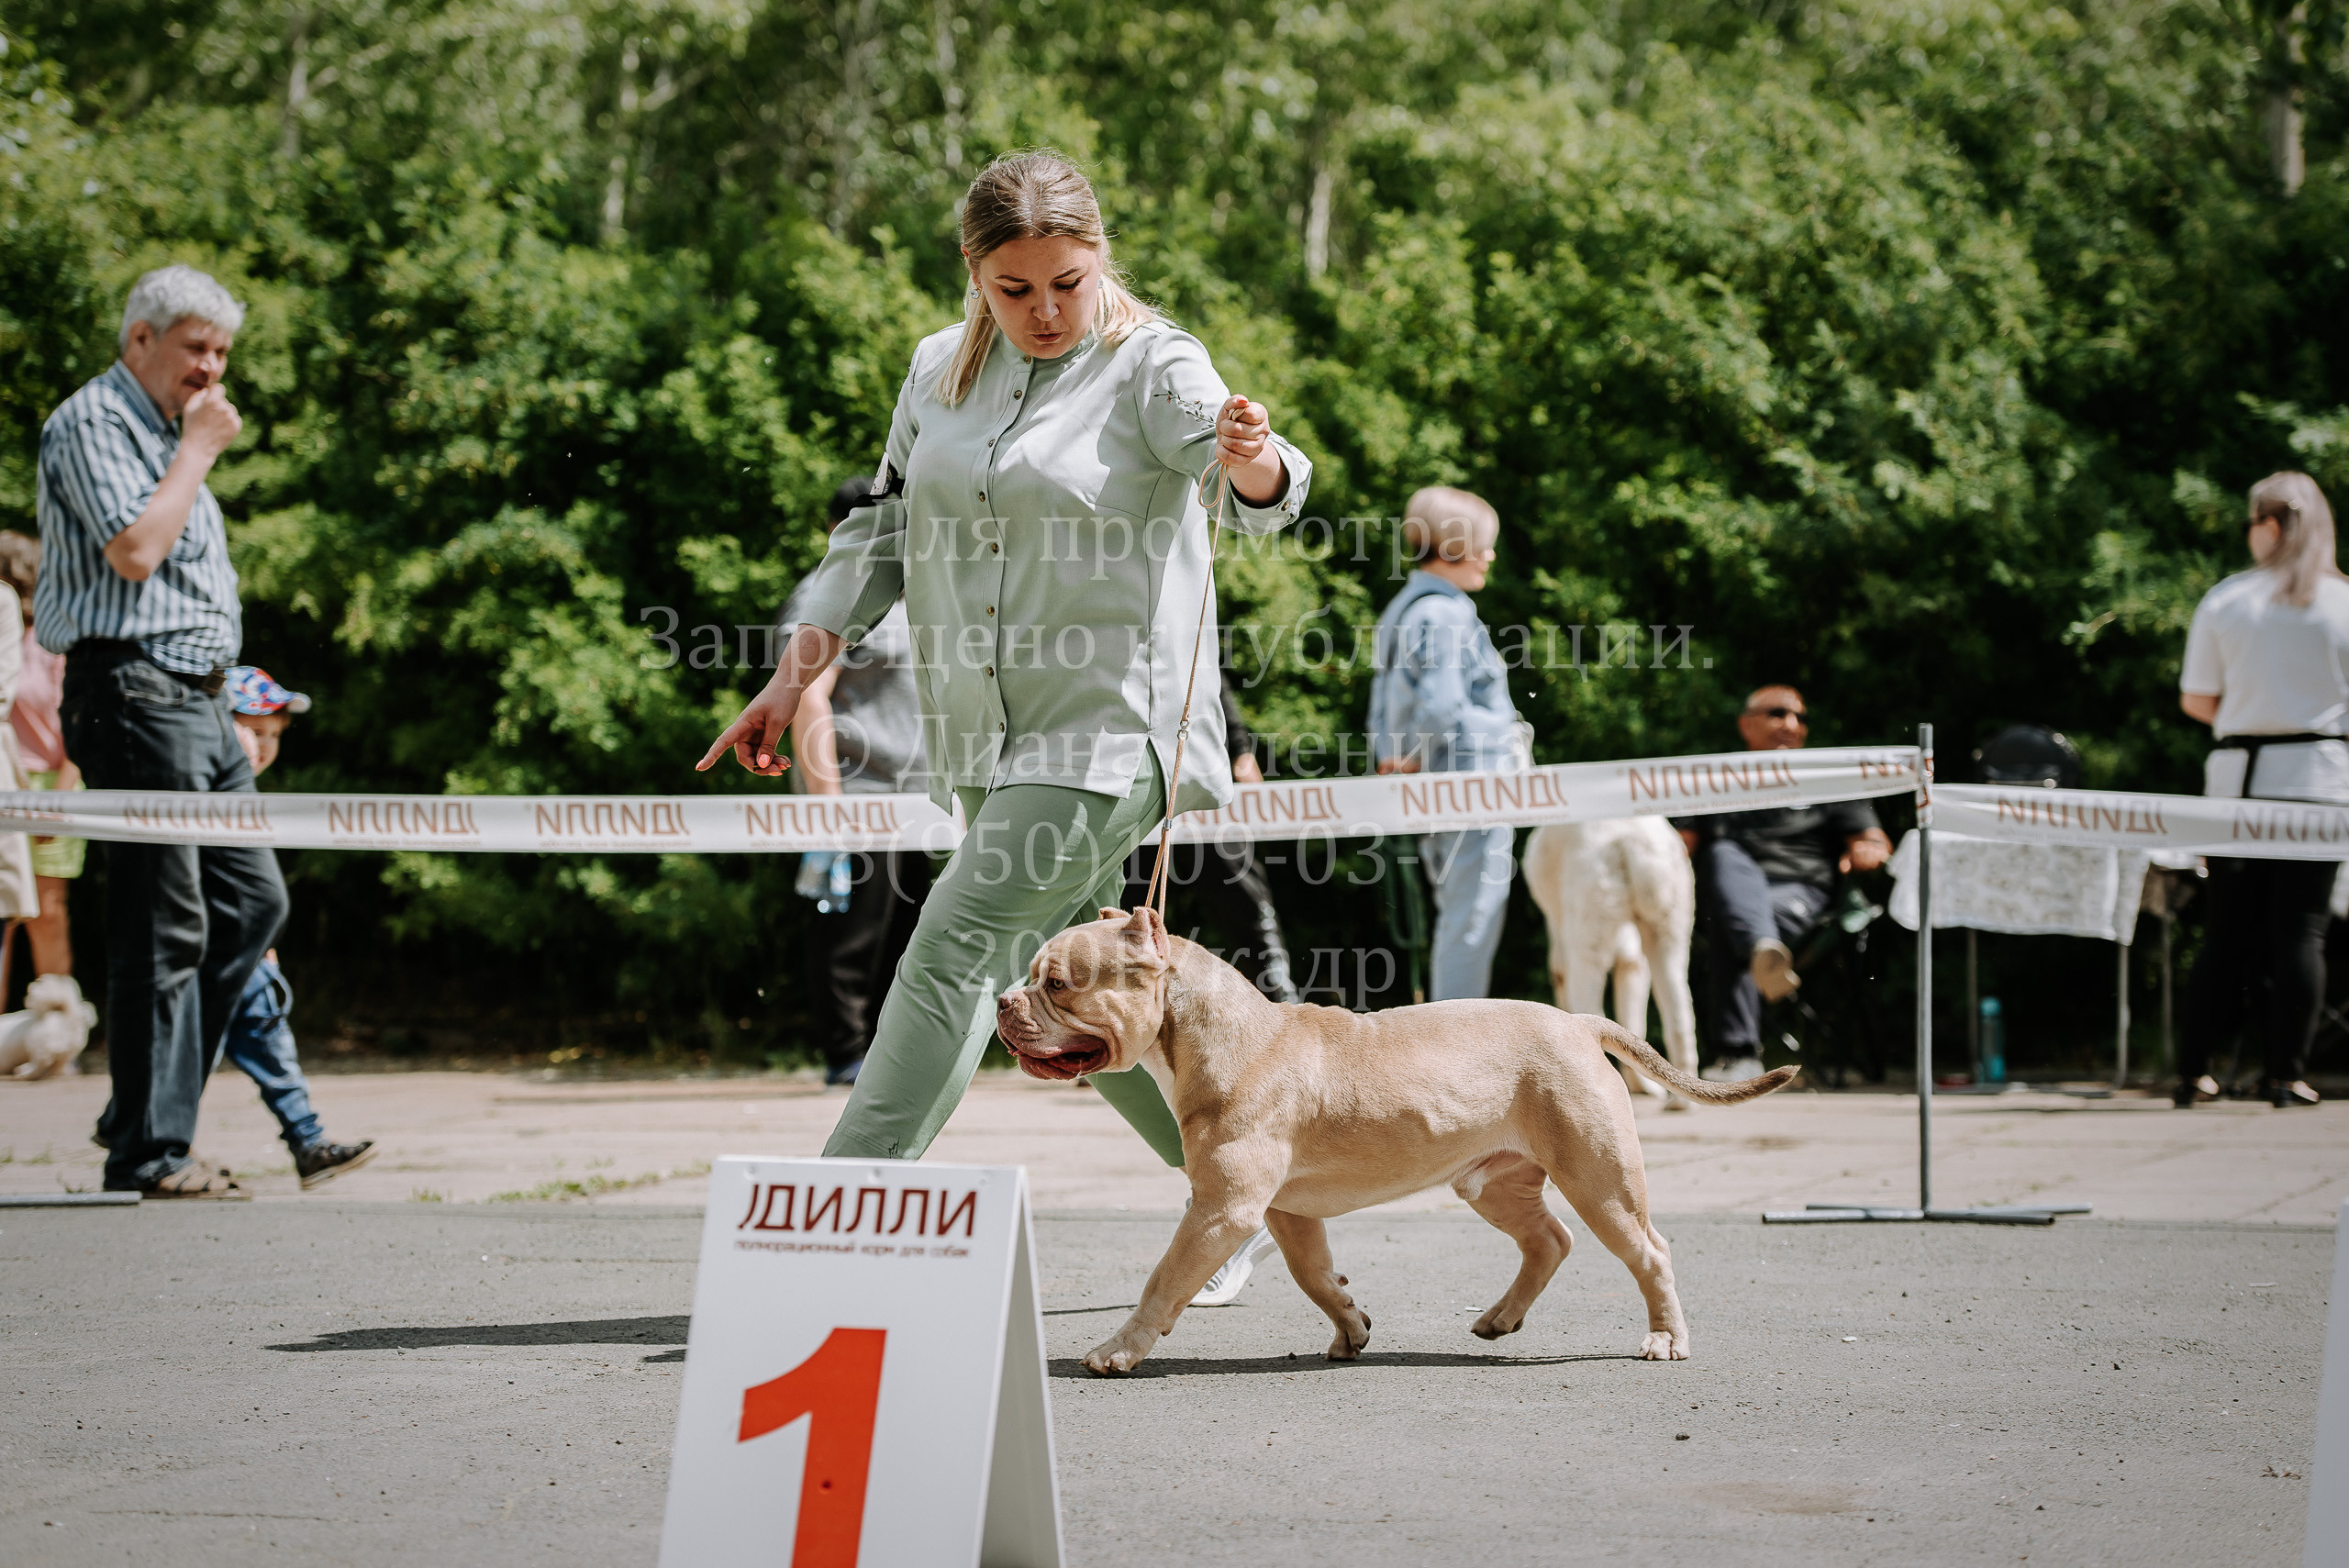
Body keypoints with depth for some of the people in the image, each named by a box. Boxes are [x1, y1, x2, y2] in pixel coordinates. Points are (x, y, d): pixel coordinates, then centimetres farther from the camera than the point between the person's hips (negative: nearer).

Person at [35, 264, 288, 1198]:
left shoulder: (167, 432, 23)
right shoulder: (91, 424, -7)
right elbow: (135, 551, -19)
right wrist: (199, 450, -11)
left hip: (199, 699, 10)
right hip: (134, 691, -10)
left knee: (253, 900, 8)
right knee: (163, 929, -9)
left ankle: (156, 1109, 13)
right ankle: (149, 1157, -6)